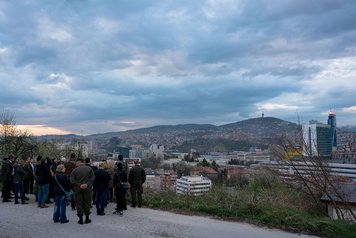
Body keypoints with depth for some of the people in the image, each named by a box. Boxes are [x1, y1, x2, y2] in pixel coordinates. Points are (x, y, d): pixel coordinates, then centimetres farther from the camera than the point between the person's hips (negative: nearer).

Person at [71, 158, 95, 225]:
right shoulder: (89, 168, -1)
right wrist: (87, 184, -11)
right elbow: (93, 178, -8)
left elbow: (72, 180, -11)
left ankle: (80, 219, 12)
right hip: (87, 189, 1)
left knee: (79, 203, 9)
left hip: (78, 189, -1)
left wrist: (79, 185, -11)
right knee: (87, 203, 12)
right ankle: (87, 218, 17)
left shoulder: (74, 170, -4)